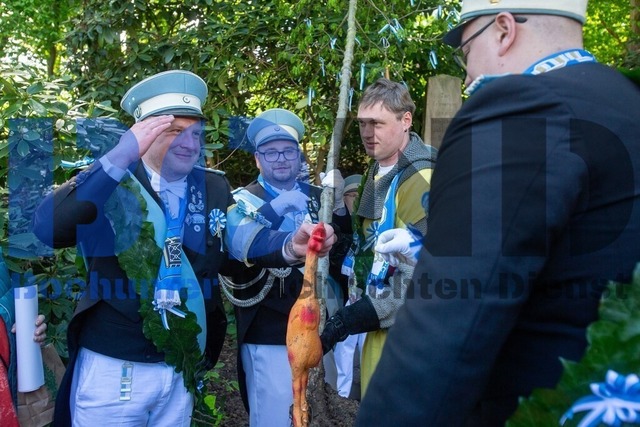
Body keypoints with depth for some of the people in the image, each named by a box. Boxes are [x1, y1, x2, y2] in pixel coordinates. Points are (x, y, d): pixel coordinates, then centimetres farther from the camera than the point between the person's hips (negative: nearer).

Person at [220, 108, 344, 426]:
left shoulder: (316, 196, 7)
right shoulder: (245, 202, -6)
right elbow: (237, 246, -25)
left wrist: (338, 203, -13)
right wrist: (275, 207, -38)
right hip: (268, 335, -5)